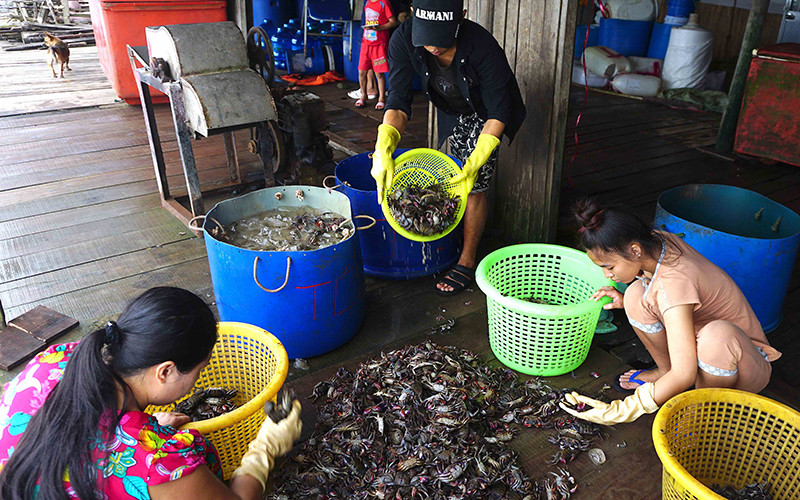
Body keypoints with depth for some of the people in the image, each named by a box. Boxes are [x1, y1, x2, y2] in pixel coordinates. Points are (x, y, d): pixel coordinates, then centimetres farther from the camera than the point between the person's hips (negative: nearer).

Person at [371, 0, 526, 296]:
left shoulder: (482, 47, -39)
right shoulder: (403, 40, -29)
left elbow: (498, 113, -31)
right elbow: (399, 102, -27)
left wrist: (476, 163, -42)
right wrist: (383, 149, -44)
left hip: (486, 114, -4)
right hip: (453, 113, 4)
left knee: (474, 187, -8)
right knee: (455, 179, 16)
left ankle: (467, 261, 5)